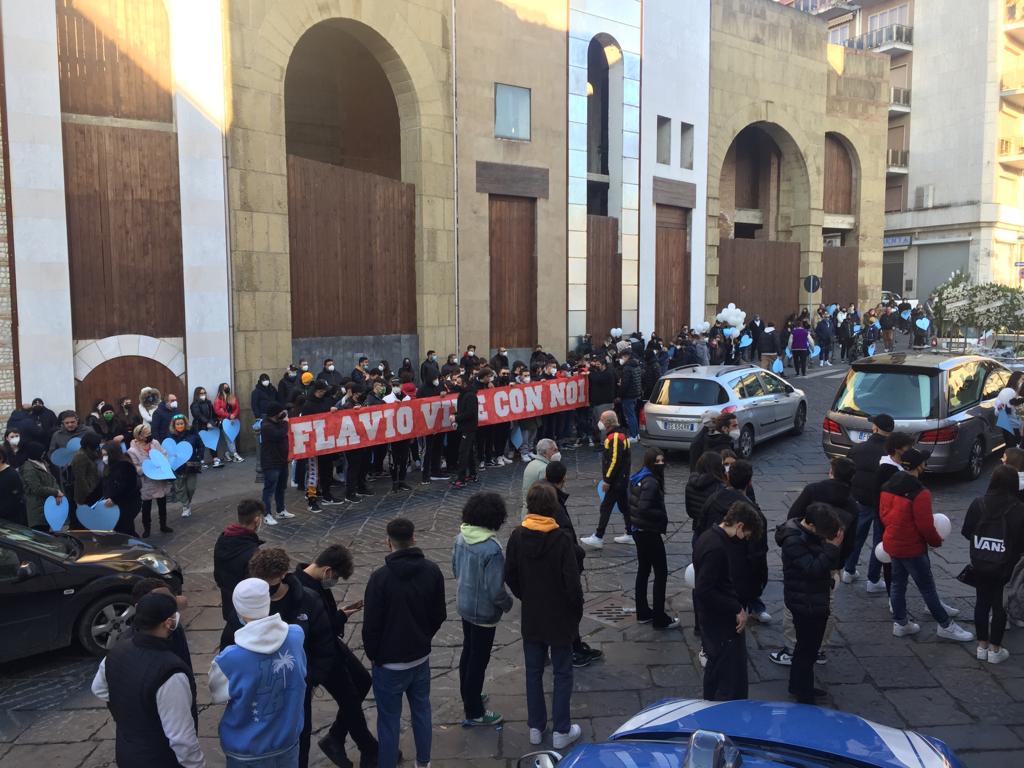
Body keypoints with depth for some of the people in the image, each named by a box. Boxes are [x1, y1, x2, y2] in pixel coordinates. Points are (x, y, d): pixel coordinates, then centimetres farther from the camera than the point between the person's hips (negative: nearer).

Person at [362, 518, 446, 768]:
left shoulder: (380, 577, -22)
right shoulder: (432, 571, -8)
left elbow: (371, 625, -15)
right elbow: (439, 615, 2)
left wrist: (373, 655, 2)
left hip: (390, 663, -5)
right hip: (421, 657, 5)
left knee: (389, 719, 9)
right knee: (421, 710, 21)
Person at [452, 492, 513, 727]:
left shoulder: (461, 537, -7)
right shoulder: (492, 549, -30)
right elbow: (495, 590, -27)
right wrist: (508, 603, -8)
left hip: (464, 605, 7)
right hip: (484, 612, -7)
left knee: (468, 652, 25)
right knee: (479, 660, 9)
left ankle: (468, 698, 44)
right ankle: (474, 713, 24)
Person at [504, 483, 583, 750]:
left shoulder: (518, 536, -9)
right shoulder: (562, 538, -21)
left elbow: (510, 575, -1)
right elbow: (572, 582, -19)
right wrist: (578, 610, -2)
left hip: (531, 617, 4)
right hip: (560, 618, -3)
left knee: (533, 672, 17)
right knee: (562, 673, 12)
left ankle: (536, 727, 27)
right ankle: (561, 731, 19)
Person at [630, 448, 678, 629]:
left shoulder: (637, 478, 7)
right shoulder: (651, 482, -22)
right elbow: (644, 509, -29)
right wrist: (663, 516, -15)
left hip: (639, 530, 9)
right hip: (649, 532, -9)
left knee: (643, 570, 17)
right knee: (661, 573, 1)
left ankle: (643, 612, 27)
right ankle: (660, 619, 7)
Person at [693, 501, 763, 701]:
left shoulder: (710, 536, 5)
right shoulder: (716, 548, -26)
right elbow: (704, 591, -28)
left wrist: (736, 607, 9)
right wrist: (737, 609, -20)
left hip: (711, 617, 10)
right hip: (722, 622, -10)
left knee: (715, 666, 24)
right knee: (733, 678, 0)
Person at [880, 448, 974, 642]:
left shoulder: (887, 487, -1)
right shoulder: (920, 493, -24)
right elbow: (925, 525, -20)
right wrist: (937, 541, -2)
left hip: (892, 544, 7)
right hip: (912, 548, -7)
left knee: (898, 583, 17)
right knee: (927, 588, 7)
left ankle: (900, 623, 27)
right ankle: (945, 626, 22)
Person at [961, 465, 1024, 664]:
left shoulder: (978, 504, -10)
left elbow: (966, 532, -2)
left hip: (980, 564, 2)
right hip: (1004, 567, -2)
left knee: (981, 602, 15)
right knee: (1000, 605, 10)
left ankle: (982, 646, 24)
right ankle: (995, 649, 19)